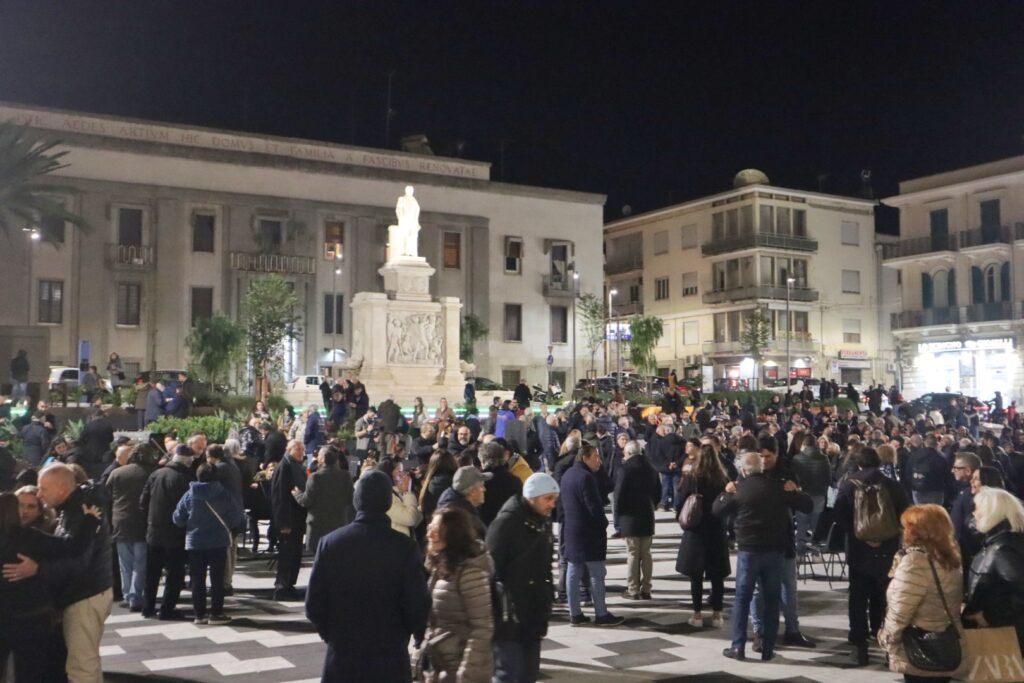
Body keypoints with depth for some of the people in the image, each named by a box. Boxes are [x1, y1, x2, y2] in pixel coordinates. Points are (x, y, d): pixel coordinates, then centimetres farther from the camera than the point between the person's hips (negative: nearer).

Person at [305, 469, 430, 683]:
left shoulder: (330, 542, -7)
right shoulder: (404, 547, -13)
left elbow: (313, 605, -3)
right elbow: (417, 607, -12)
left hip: (341, 657, 2)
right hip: (389, 661, -2)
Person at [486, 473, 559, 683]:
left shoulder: (543, 521, 9)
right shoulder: (506, 522, -16)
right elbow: (491, 570, -17)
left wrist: (544, 609, 15)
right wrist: (497, 612, -17)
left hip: (532, 617, 8)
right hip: (509, 618, -8)